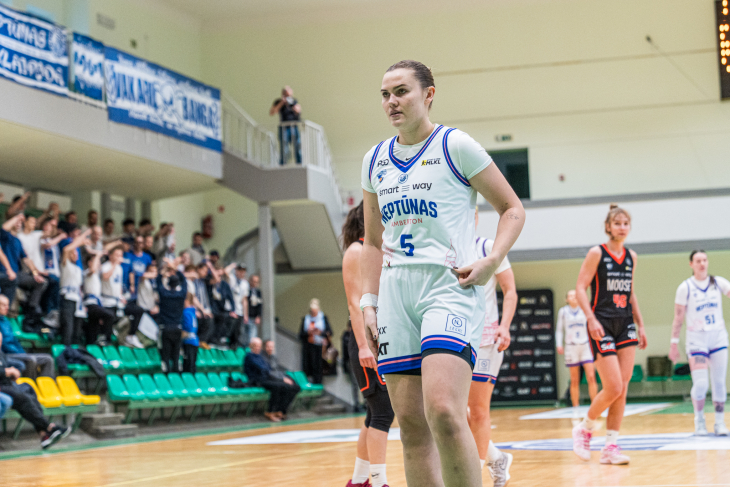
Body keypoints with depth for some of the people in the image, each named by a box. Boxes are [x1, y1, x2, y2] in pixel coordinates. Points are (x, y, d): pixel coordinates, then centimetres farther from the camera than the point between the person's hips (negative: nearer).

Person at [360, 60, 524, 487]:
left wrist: (491, 262, -12)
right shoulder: (375, 160, 16)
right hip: (396, 291, 6)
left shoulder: (456, 146, 0)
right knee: (411, 424, 3)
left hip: (448, 286, -6)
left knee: (443, 412, -23)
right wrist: (368, 302, 12)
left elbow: (512, 209, 3)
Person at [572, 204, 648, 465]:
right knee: (613, 389, -11)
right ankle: (584, 429, 13)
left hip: (625, 324, 6)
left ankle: (611, 446, 5)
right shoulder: (597, 253, -6)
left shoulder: (631, 256, 11)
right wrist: (591, 319, -19)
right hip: (602, 325, -6)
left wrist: (640, 324, 17)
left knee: (622, 389, 0)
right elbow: (580, 288, -8)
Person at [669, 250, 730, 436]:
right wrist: (674, 343, -2)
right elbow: (678, 318, 0)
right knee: (700, 383, -11)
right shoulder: (685, 288, -3)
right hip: (696, 339, -3)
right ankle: (699, 419, 10)